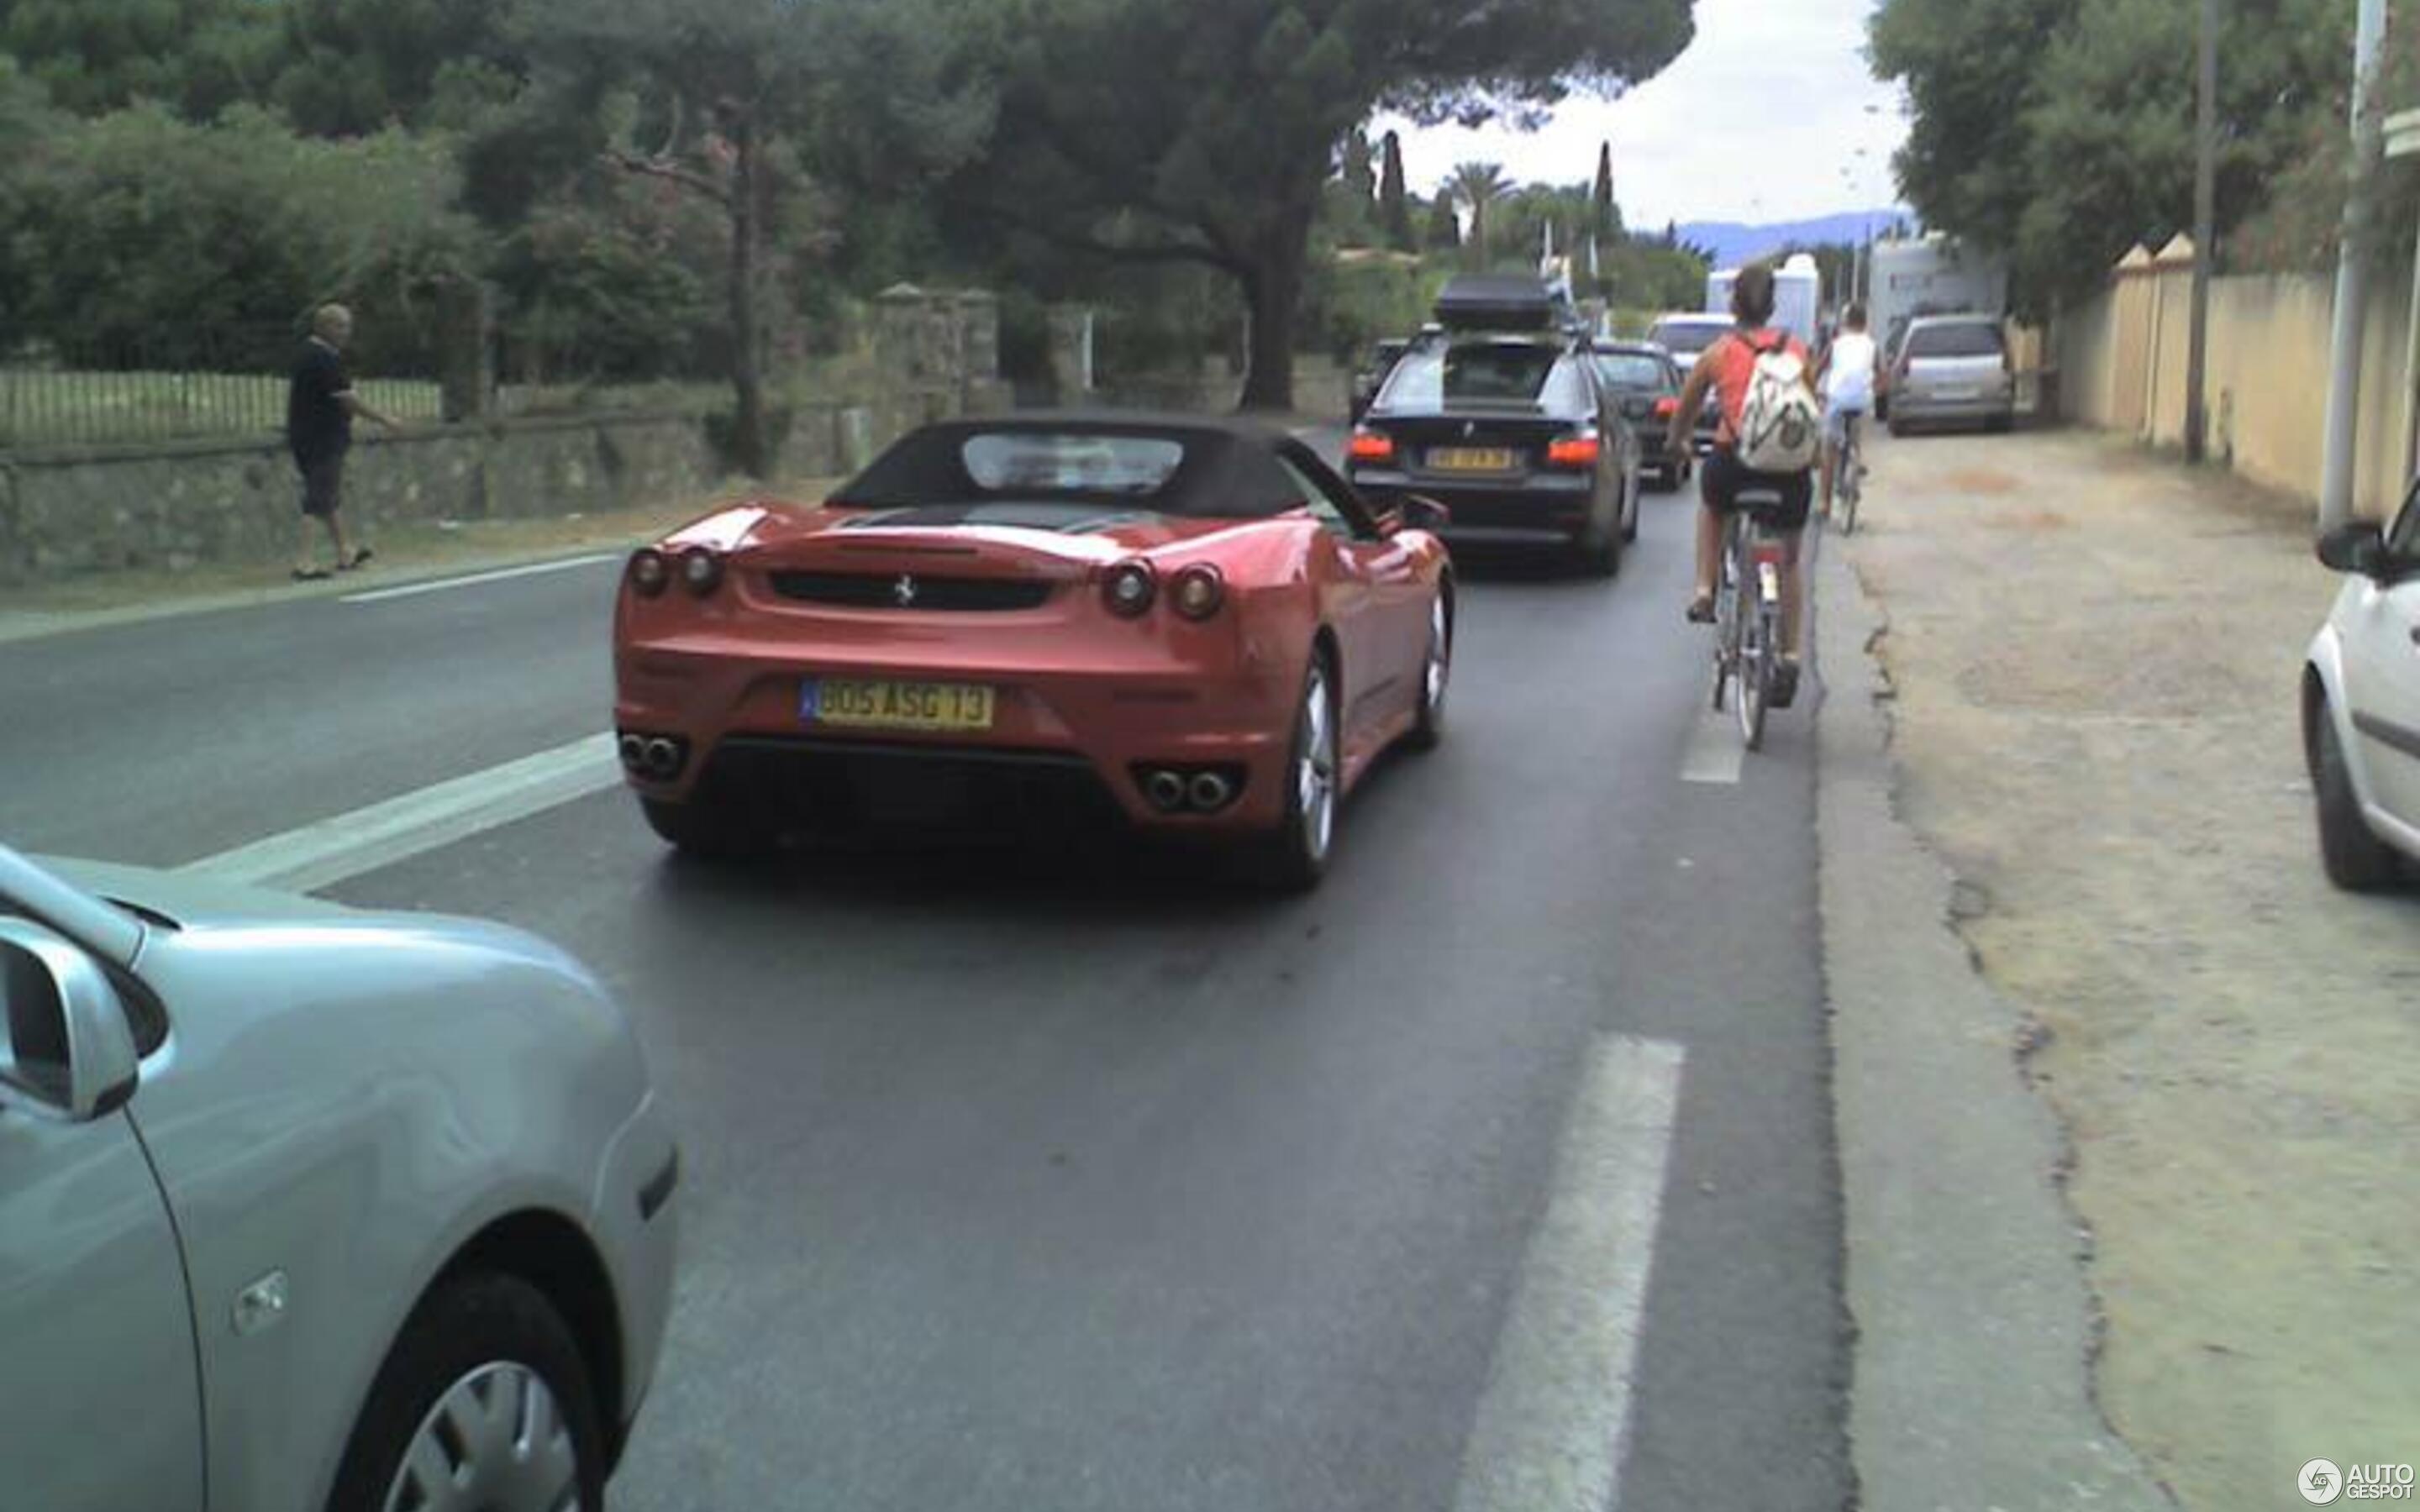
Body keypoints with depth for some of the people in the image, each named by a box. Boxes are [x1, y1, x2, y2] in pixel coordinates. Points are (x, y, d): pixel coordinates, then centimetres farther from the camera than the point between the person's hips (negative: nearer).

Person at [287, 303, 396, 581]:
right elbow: (348, 399, -20)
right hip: (322, 441, -10)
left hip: (307, 439, 10)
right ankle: (303, 564, -7)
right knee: (317, 503, -8)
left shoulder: (309, 354, 14)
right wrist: (384, 420, -11)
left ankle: (345, 554, 29)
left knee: (331, 499, 18)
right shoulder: (323, 359, -18)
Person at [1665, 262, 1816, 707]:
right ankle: (1789, 657, 17)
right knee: (1788, 561, 21)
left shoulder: (1718, 353, 4)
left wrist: (1675, 442, 36)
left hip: (1734, 465, -1)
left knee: (1710, 501, 36)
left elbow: (1685, 408, 16)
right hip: (1791, 470, 1)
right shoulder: (1798, 349, 8)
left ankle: (1705, 592, 25)